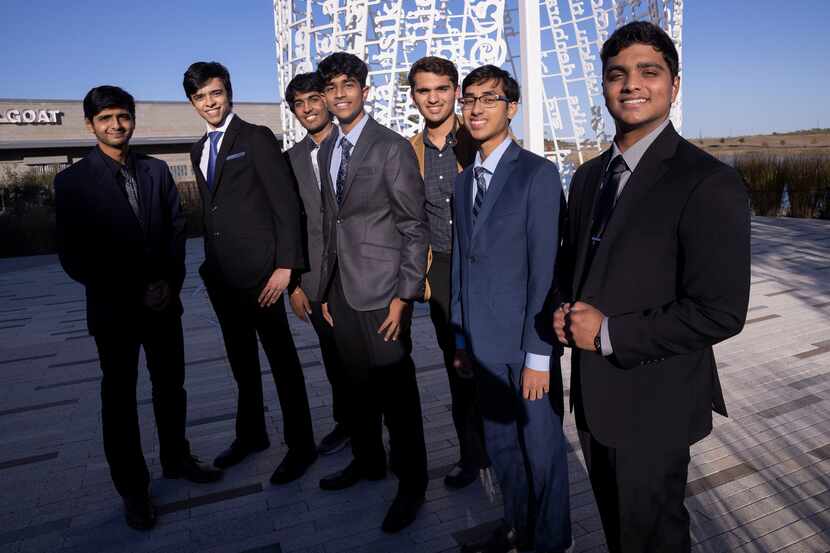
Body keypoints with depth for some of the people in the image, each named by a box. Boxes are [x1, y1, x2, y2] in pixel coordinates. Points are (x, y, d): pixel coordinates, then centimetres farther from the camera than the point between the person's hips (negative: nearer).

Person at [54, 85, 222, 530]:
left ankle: (175, 458, 37)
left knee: (171, 386, 15)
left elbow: (177, 230, 3)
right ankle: (132, 488, 26)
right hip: (113, 310, -3)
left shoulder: (156, 171, 5)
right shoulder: (72, 182, -5)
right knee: (120, 398, 10)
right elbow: (73, 256, -8)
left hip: (163, 302, 3)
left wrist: (169, 283, -10)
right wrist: (133, 294, -13)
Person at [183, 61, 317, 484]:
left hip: (257, 271, -7)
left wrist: (285, 264, -18)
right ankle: (251, 434, 36)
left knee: (282, 361, 2)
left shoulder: (256, 138, -6)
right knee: (241, 361, 18)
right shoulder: (199, 150, 16)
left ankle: (300, 445, 16)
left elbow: (286, 204, -12)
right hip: (220, 275, 7)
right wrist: (210, 263, 15)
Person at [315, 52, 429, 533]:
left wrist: (404, 296, -14)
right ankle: (368, 460, 37)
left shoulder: (392, 147, -7)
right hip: (340, 290, 7)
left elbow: (414, 227, -9)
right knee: (359, 383, 18)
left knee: (396, 389, 2)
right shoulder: (326, 151, 14)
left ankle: (412, 484, 19)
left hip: (380, 292, -6)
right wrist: (327, 290, 13)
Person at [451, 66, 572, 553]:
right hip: (484, 343, 6)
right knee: (500, 444, 20)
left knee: (542, 449, 11)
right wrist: (462, 335, 12)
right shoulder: (464, 181, 11)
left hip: (526, 345, -6)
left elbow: (545, 268, -16)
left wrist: (538, 354, -16)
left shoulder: (538, 174, -11)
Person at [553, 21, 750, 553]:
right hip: (593, 394, 7)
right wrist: (566, 312, -6)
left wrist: (610, 334, -20)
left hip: (653, 403, -6)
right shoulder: (589, 176, 6)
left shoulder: (709, 184, -18)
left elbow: (721, 312, -21)